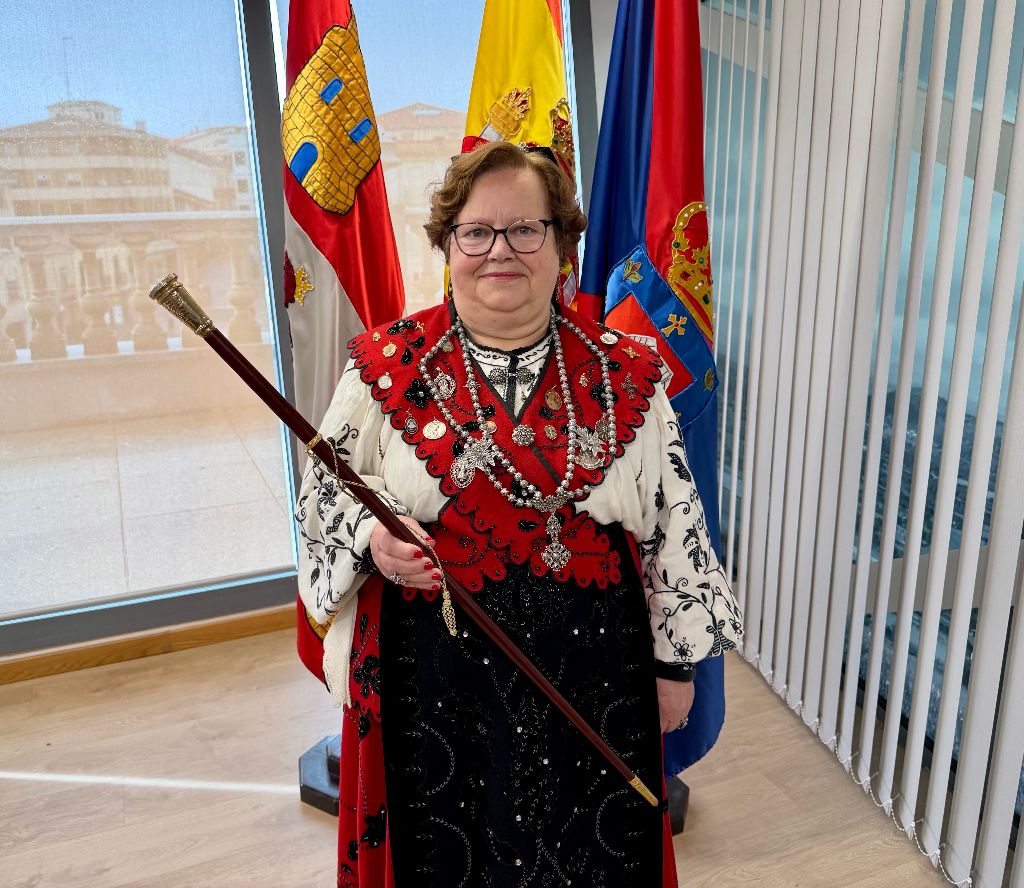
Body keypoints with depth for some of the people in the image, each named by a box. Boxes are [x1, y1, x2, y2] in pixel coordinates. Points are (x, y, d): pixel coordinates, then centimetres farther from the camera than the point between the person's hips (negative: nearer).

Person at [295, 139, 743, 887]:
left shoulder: (624, 374, -4)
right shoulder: (387, 368, -5)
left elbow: (674, 524, 1)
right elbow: (325, 491, 3)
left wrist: (676, 659, 3)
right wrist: (371, 535, -18)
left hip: (591, 668, 1)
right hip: (433, 669, 0)